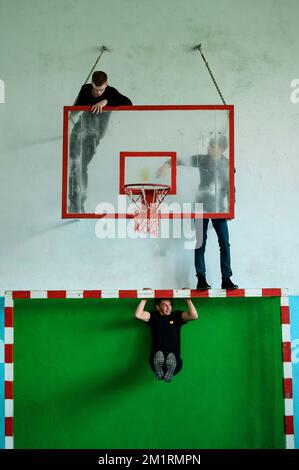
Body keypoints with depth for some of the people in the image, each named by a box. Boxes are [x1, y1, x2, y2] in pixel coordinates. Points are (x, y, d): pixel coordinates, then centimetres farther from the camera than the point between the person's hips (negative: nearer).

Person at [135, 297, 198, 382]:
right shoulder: (153, 316, 16)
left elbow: (194, 316, 3)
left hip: (174, 358, 0)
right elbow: (138, 315, -2)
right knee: (158, 355, -40)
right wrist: (144, 300, 2)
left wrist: (188, 300, 1)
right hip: (157, 358, 0)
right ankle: (159, 371, -32)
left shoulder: (177, 316, 18)